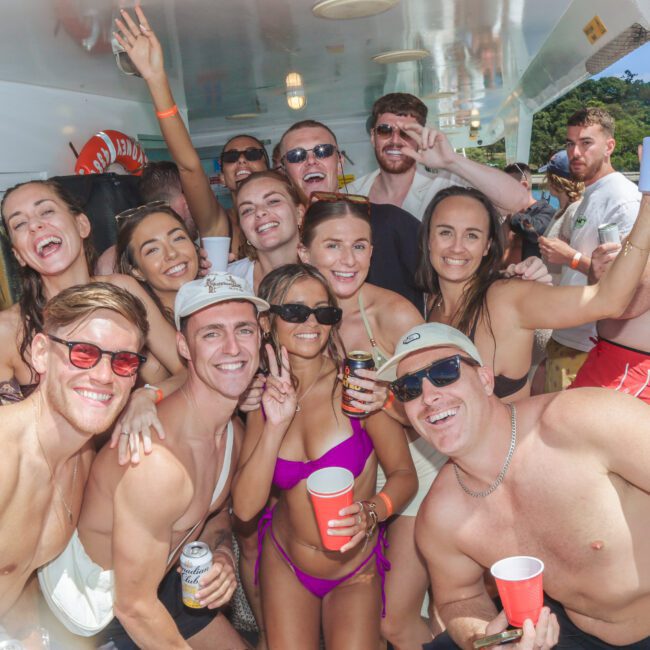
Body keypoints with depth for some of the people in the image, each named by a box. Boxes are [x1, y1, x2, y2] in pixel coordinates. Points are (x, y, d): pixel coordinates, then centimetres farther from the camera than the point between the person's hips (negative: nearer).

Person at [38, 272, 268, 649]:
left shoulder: (233, 433, -9)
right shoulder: (159, 462, -38)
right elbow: (134, 607, -27)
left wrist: (223, 557, -14)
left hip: (164, 574, 8)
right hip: (102, 599, -7)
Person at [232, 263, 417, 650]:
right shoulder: (265, 399, -7)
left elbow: (405, 475, -12)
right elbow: (245, 508, -15)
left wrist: (371, 512, -32)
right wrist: (275, 425, -24)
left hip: (357, 570, -2)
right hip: (285, 562, 2)